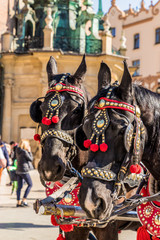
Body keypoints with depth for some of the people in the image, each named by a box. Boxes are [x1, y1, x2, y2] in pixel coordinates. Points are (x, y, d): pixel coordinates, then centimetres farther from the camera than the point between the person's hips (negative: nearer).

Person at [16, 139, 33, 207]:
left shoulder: (18, 152, 9)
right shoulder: (24, 152, -14)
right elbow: (31, 159, -6)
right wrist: (29, 151, 2)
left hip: (18, 171, 8)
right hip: (24, 171, -8)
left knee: (19, 186, 9)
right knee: (30, 184, 4)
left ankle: (18, 202, 9)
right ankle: (24, 200, -2)